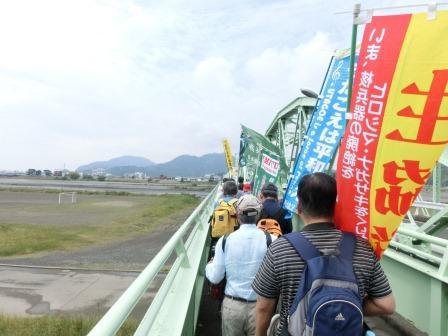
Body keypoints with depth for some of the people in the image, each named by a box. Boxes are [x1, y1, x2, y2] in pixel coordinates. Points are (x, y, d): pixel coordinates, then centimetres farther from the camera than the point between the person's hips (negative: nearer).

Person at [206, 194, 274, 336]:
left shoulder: (225, 240, -11)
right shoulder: (270, 240, -15)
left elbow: (215, 277, -4)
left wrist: (209, 266, 17)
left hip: (232, 305, 1)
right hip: (260, 306, 0)